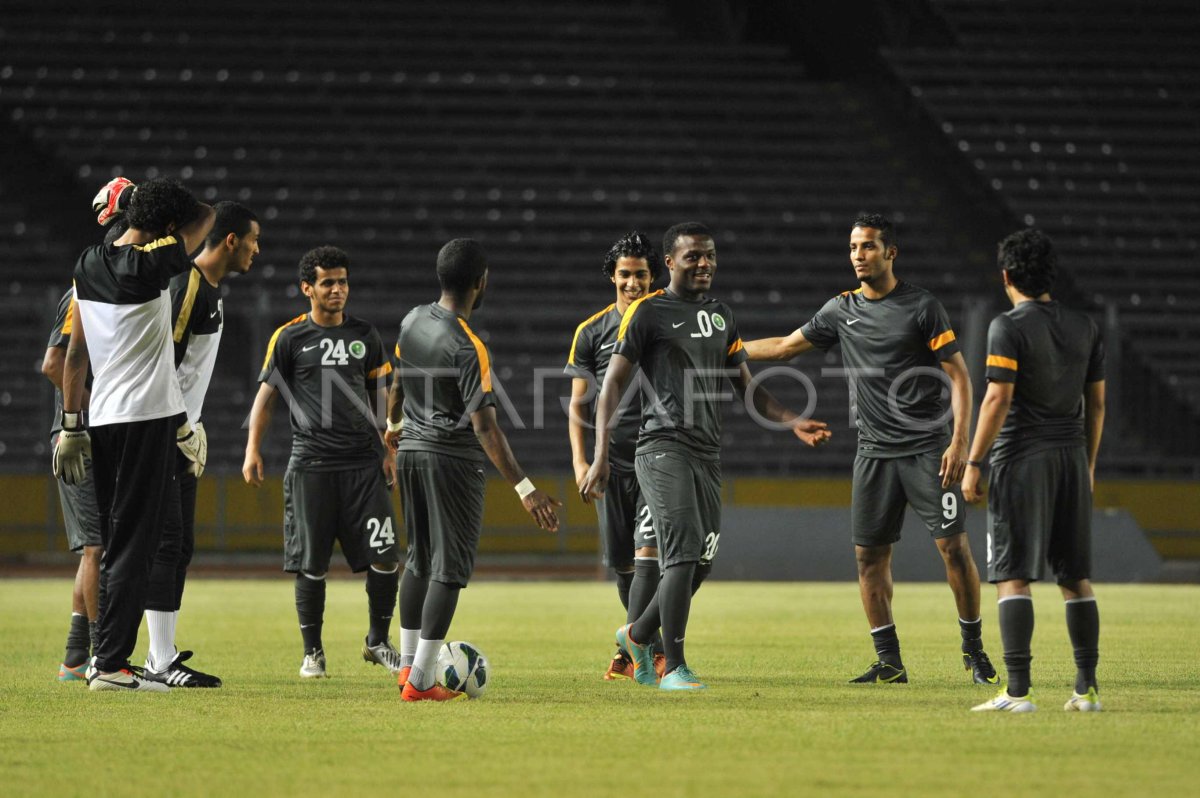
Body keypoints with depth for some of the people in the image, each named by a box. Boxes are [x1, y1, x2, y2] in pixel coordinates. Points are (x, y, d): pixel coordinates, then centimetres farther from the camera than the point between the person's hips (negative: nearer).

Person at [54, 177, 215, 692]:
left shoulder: (88, 265, 9)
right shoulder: (152, 265, -13)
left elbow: (75, 354, 13)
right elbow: (206, 216, 3)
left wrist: (72, 425, 17)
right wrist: (160, 206, 15)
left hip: (102, 418, 8)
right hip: (148, 417, -8)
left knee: (115, 543, 14)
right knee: (134, 546, -7)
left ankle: (106, 654, 16)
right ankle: (111, 664, -10)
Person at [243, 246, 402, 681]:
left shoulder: (365, 335, 12)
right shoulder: (289, 338, 3)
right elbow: (266, 395, 5)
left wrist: (389, 452, 11)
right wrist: (253, 450, -5)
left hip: (364, 464, 2)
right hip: (311, 464, -2)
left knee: (385, 558, -6)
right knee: (311, 565, 0)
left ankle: (378, 642, 12)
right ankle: (312, 652, 13)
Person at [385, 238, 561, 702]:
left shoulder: (413, 320, 2)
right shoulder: (467, 347, -21)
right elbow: (484, 427, -25)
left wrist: (394, 425, 41)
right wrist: (524, 489, -25)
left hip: (411, 450, 8)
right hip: (453, 459, -8)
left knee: (419, 559, 19)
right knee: (449, 569, -2)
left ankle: (408, 665, 22)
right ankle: (420, 681, -4)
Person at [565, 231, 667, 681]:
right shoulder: (592, 332, 7)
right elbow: (578, 402, 8)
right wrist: (580, 461, -3)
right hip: (612, 461, 2)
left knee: (648, 551, -16)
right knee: (622, 562, 5)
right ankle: (654, 650, 21)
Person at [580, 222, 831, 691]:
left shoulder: (721, 316, 18)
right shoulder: (648, 312, -2)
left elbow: (747, 388, 24)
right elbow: (613, 384, -5)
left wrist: (792, 422, 9)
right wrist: (601, 457, -14)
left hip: (707, 453, 7)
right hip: (663, 447, -7)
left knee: (701, 562, 6)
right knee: (683, 554, -17)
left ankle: (638, 636, 30)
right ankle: (674, 668, -11)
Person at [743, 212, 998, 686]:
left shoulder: (922, 307, -5)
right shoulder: (842, 310, 9)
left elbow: (957, 374, -5)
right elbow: (787, 346, 21)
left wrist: (959, 441, -14)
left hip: (927, 448, -5)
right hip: (875, 451, 5)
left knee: (953, 545, -8)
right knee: (869, 554, 1)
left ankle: (975, 651, 4)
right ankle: (889, 662, 8)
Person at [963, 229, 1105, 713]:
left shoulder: (1009, 328, -8)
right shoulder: (1084, 328, 10)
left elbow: (998, 400, -14)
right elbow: (1096, 402, 14)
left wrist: (973, 464, -10)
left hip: (1022, 459, -6)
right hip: (1071, 457, 6)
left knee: (1013, 577, -5)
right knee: (1076, 578, 10)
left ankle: (1018, 691, -12)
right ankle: (1087, 688, 9)